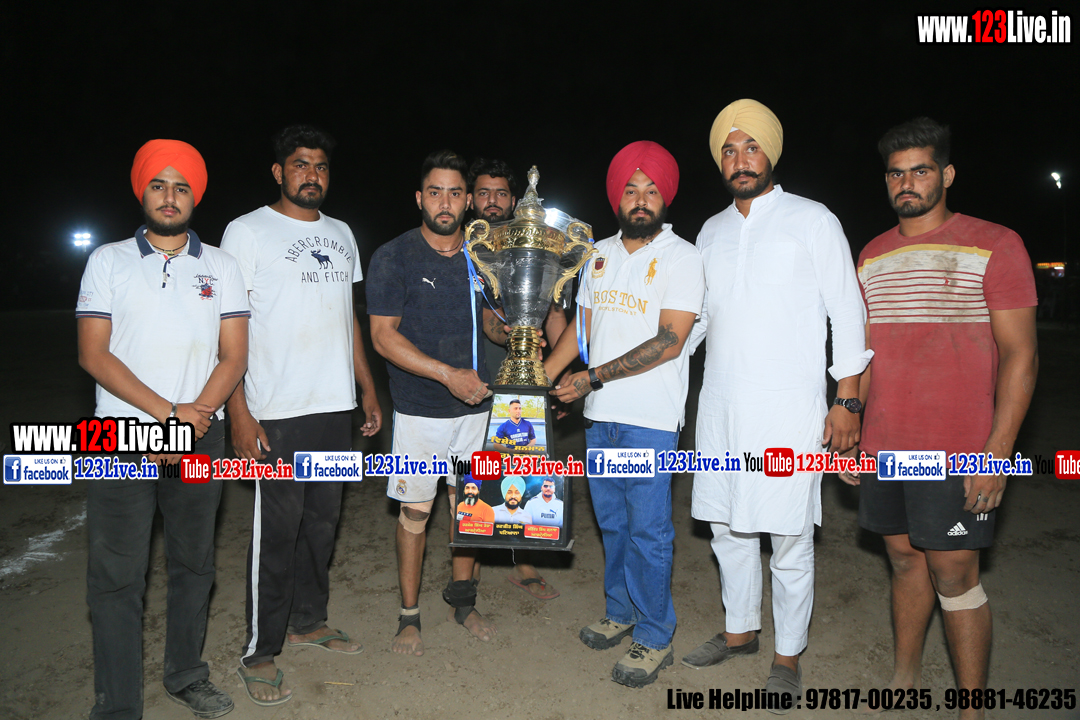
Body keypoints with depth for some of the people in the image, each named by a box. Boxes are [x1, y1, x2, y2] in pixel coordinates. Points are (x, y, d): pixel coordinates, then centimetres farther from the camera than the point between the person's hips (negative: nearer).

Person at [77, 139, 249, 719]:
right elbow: (94, 354, -3)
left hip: (201, 434, 2)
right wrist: (166, 412, -13)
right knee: (117, 575, -1)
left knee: (194, 563, 11)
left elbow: (234, 356, 3)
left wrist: (195, 415, -12)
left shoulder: (220, 267, 9)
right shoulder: (108, 261, 5)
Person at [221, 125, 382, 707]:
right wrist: (239, 412, -15)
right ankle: (259, 652, 15)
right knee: (277, 532, 0)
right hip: (277, 414, -5)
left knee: (322, 521, 14)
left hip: (336, 407, 6)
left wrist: (368, 390, 15)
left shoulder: (341, 235, 15)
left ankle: (308, 621, 32)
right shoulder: (248, 232, -3)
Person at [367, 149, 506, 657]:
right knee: (415, 510, 4)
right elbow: (383, 335, -12)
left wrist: (509, 328, -6)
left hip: (475, 403, 4)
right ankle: (409, 615, 21)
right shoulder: (394, 257, -6)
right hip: (420, 409, -4)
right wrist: (448, 373, -20)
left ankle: (462, 600, 32)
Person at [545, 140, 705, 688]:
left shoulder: (681, 257, -8)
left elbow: (669, 341, -16)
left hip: (650, 418, -6)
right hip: (599, 415, 6)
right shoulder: (600, 254, 11)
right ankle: (620, 612, 34)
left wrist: (594, 377, -18)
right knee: (611, 522, 16)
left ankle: (654, 638, 17)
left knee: (648, 530, 1)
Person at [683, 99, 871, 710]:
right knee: (727, 526, 13)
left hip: (789, 407, -5)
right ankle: (740, 631, 33)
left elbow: (848, 314, -2)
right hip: (721, 403, 5)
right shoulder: (711, 232, 14)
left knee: (789, 535, 2)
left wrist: (847, 401, -8)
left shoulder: (813, 220, 0)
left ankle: (789, 655, 20)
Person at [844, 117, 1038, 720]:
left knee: (954, 575, 1)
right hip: (883, 449, 5)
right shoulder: (872, 257, 11)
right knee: (906, 560, 14)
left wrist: (998, 452, -15)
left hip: (957, 454, -5)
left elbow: (1021, 354, -9)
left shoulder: (993, 245, -5)